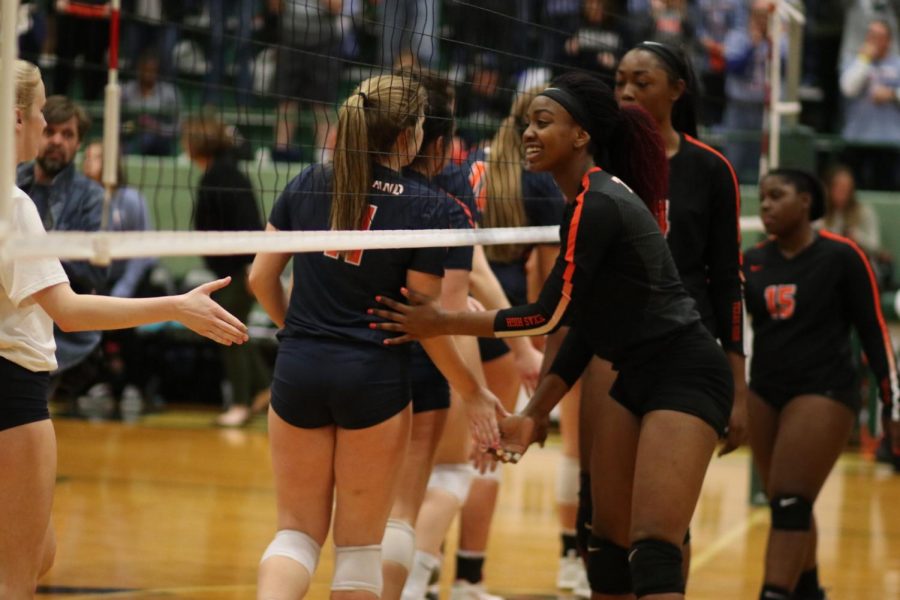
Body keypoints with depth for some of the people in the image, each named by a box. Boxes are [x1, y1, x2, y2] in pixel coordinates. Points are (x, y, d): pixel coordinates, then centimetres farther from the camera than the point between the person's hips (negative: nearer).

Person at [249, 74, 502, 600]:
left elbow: (262, 277, 6)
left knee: (298, 531, 12)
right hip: (374, 379, -3)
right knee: (360, 544, 9)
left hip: (298, 374, 3)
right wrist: (474, 393, 4)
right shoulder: (424, 207, -8)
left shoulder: (308, 185, 3)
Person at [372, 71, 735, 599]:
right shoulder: (594, 198, 12)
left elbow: (551, 314, -17)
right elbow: (585, 326, 16)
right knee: (610, 541, 9)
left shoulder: (595, 205, -17)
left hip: (684, 377, -10)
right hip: (639, 377, 10)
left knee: (652, 550, -18)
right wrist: (536, 414, 15)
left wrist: (445, 323, -11)